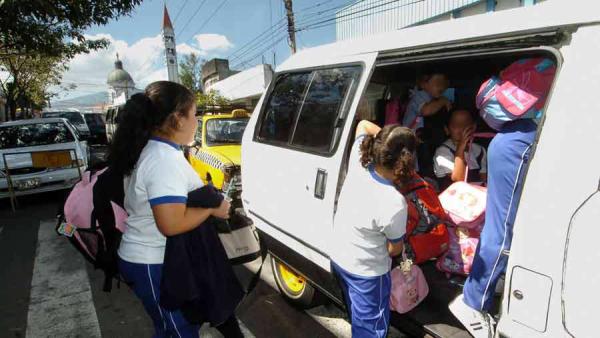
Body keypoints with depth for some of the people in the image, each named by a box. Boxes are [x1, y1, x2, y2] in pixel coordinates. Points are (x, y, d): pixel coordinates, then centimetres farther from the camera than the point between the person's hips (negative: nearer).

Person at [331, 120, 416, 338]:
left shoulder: (357, 165, -17)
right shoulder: (395, 204, -33)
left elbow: (363, 125, 3)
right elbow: (395, 249, -14)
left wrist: (385, 138, -6)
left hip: (338, 258, 7)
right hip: (366, 272, -6)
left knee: (358, 317, 30)